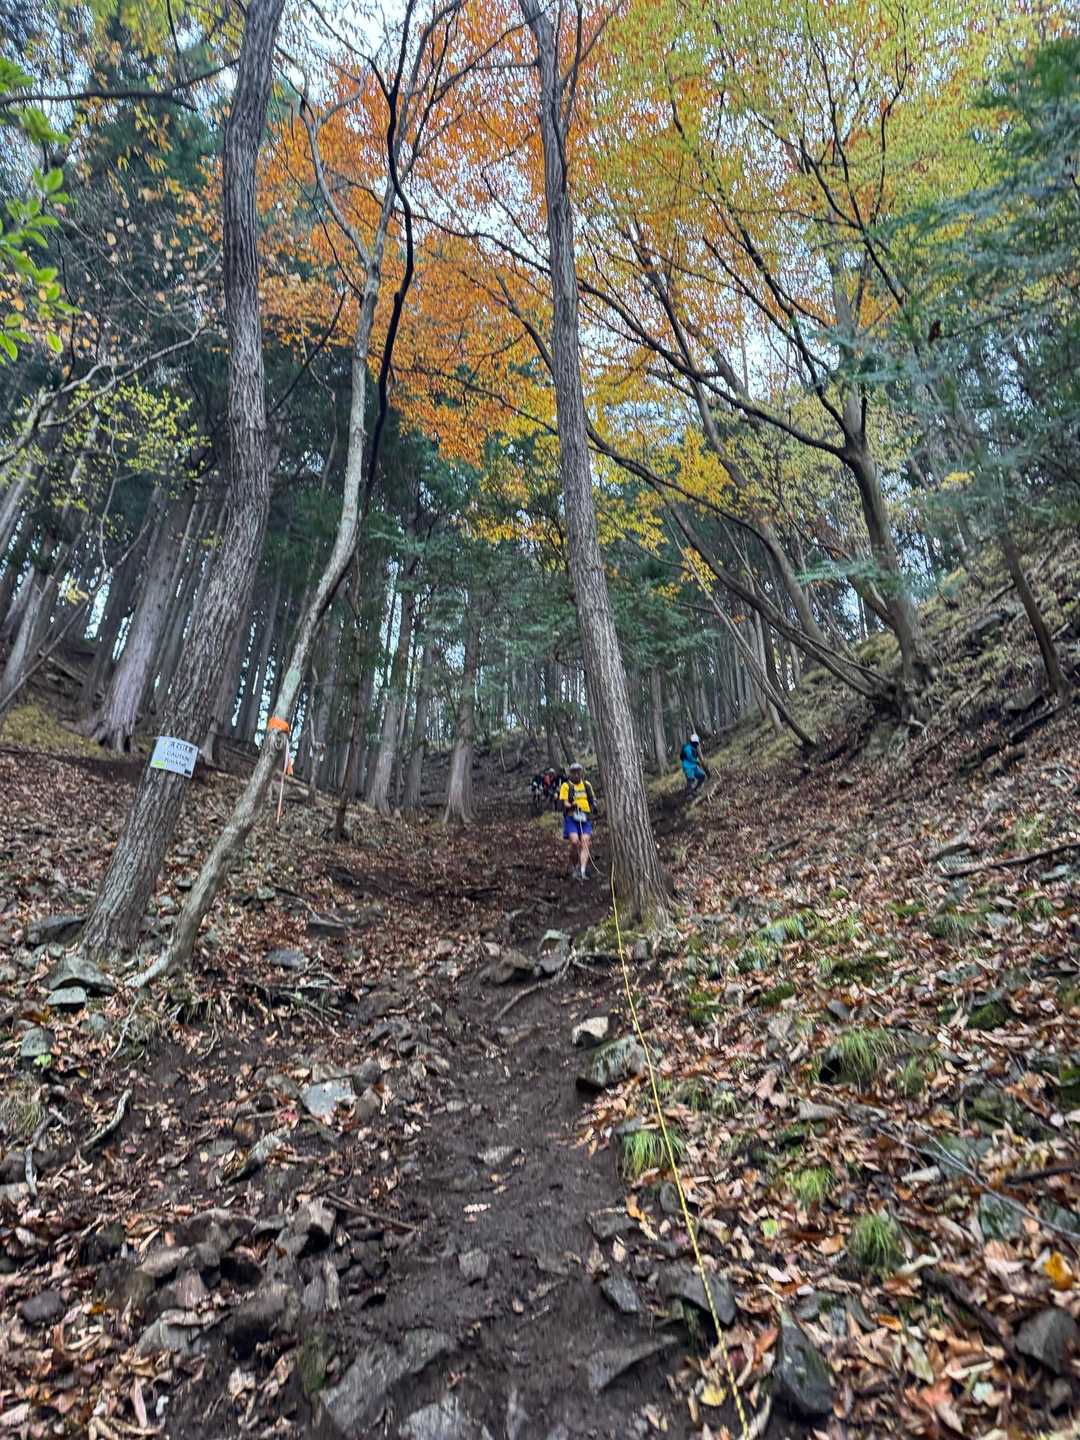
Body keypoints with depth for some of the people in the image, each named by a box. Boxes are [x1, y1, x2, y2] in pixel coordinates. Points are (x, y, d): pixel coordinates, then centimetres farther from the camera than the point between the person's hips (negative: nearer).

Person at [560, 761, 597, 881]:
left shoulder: (587, 785, 13)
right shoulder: (566, 786, 1)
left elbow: (593, 799, 20)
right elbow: (563, 802, -8)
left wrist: (594, 807, 0)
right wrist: (571, 806, -27)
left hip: (585, 818, 3)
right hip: (571, 818, -3)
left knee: (585, 843, -11)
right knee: (575, 842, -18)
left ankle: (583, 871, -14)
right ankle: (574, 867, 5)